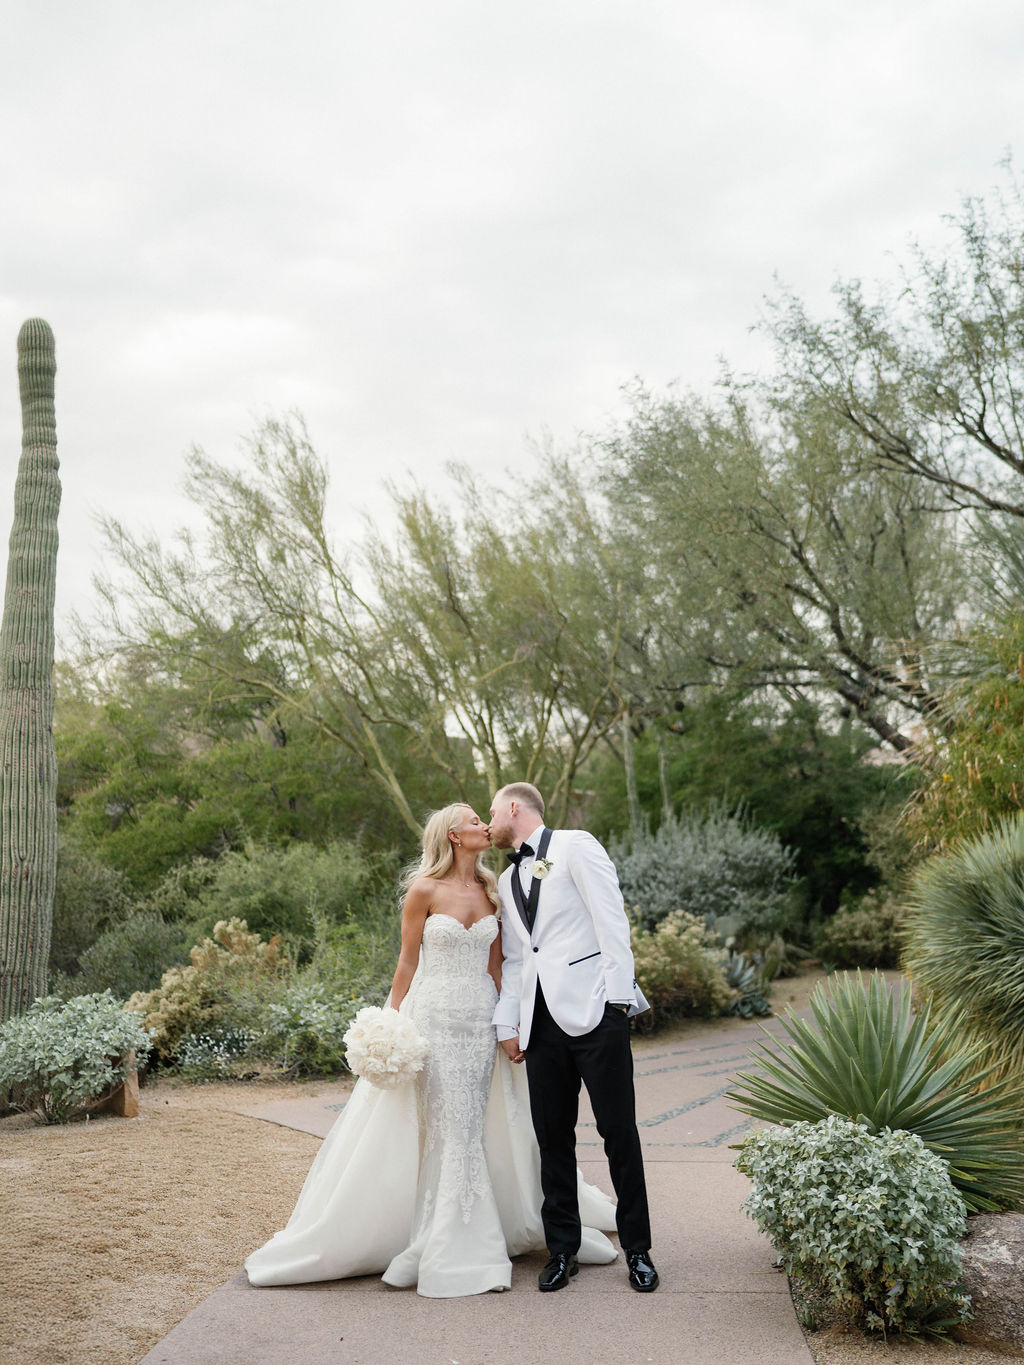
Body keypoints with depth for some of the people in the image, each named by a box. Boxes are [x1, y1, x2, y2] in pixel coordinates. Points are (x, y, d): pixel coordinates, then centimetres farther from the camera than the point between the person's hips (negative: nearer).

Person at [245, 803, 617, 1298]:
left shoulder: (490, 891, 9)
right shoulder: (424, 890, -5)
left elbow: (495, 967, 12)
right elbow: (407, 964, -2)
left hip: (481, 1022, 4)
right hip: (434, 1019, -4)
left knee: (472, 1131, 5)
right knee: (451, 1132, -2)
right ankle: (451, 1253, 11)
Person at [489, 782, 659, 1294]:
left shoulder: (575, 846, 1)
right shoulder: (507, 881, 21)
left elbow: (611, 921, -6)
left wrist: (617, 995, -13)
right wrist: (507, 1022, 11)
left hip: (592, 1008, -6)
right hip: (541, 1020, 6)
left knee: (619, 1131, -2)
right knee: (552, 1135, 6)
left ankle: (637, 1250, 10)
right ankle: (562, 1249, 17)